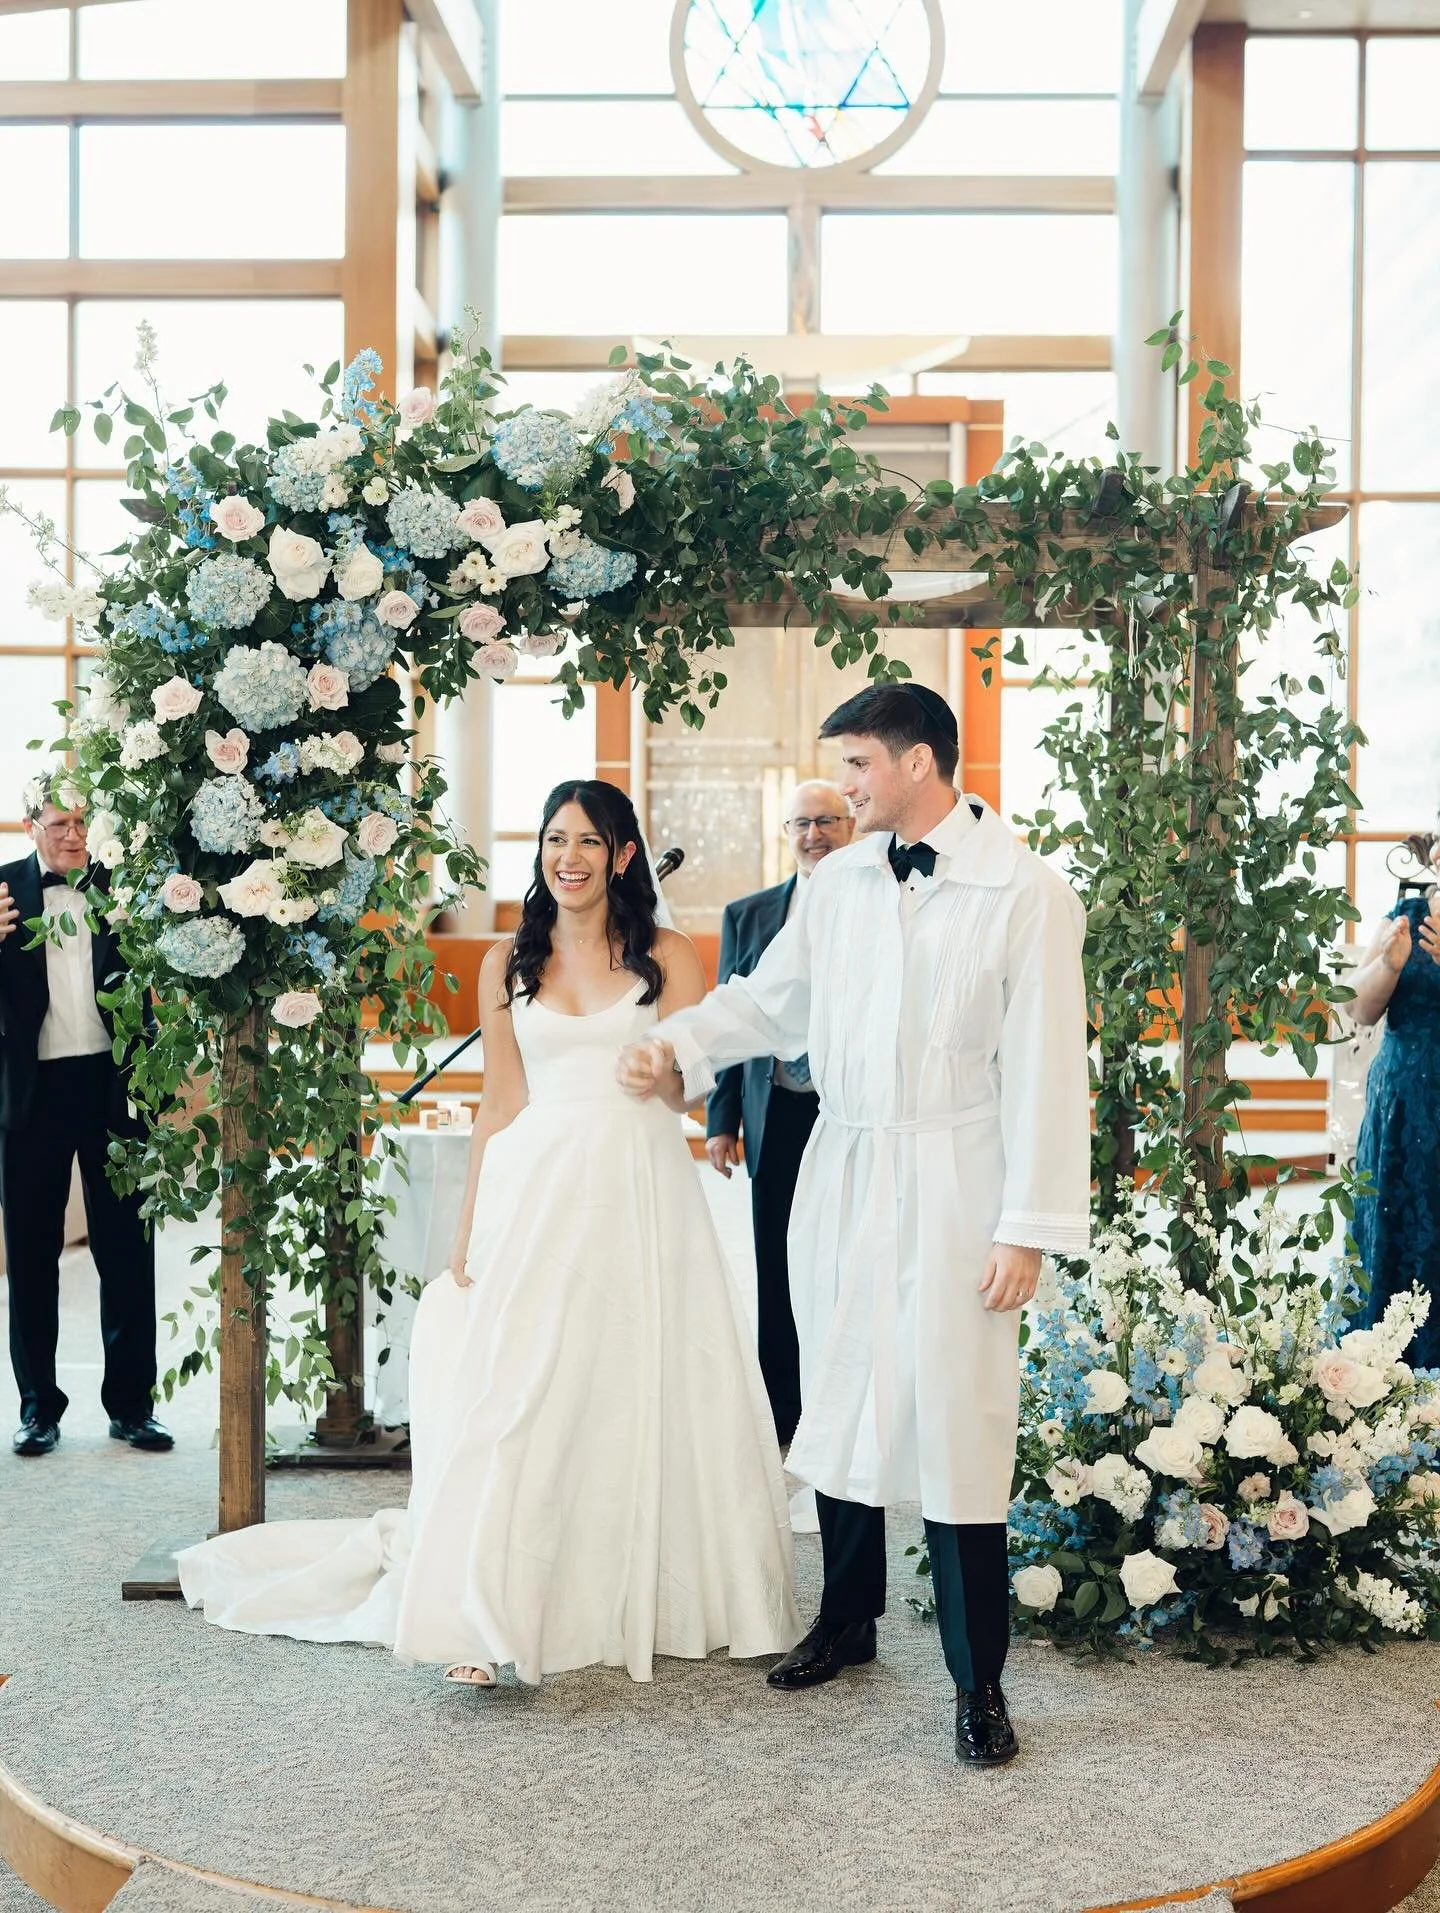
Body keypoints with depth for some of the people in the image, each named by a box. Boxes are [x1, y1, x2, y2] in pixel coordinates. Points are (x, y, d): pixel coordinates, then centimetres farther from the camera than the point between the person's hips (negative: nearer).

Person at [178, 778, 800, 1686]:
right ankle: (494, 1613, 3)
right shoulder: (509, 964, 9)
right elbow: (501, 1107, 10)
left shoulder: (668, 957, 4)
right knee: (523, 1399, -3)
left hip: (643, 1199, -1)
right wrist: (470, 1232, 6)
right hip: (537, 1195, 1)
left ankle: (648, 1600, 18)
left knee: (646, 1398, 4)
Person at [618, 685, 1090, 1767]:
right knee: (838, 1408, 15)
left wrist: (1030, 1228, -12)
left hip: (953, 1192, -5)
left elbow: (1046, 1070, -10)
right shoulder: (837, 884, 7)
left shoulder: (1027, 894, -9)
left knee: (957, 1426, -2)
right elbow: (768, 998, 16)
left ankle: (979, 1685, 12)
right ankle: (847, 1624, 35)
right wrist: (683, 1050, -1)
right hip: (841, 1178, 5)